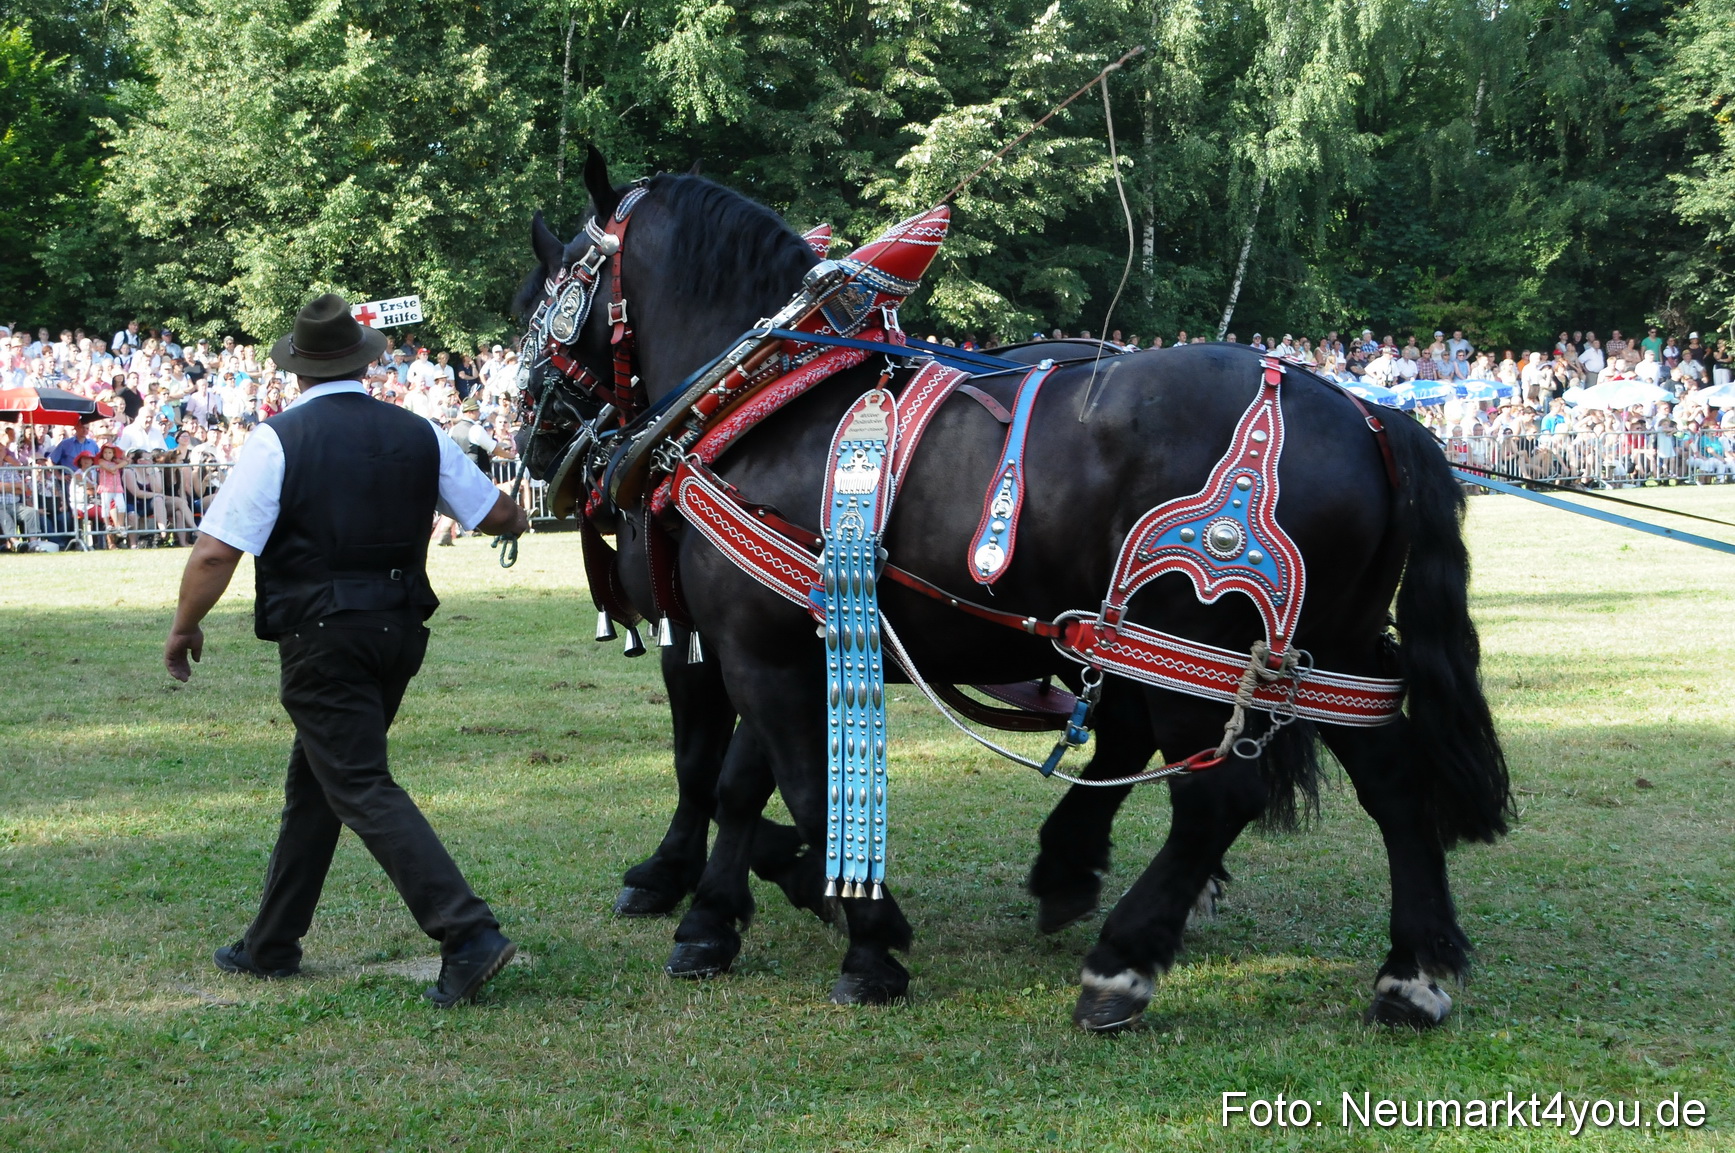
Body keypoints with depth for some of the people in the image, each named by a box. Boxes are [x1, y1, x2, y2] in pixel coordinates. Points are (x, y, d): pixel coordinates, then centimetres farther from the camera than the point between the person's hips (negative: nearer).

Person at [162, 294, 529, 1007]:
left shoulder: (278, 440, -9)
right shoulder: (418, 435, 5)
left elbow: (216, 552, -14)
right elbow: (502, 517, 12)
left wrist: (183, 627, 2)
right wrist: (514, 517, 36)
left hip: (321, 640, -6)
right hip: (398, 629, 6)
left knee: (362, 789, -5)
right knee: (314, 781, 19)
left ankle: (469, 933, -18)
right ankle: (272, 944, 28)